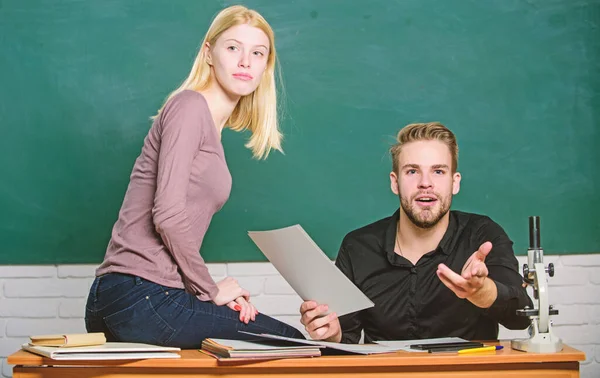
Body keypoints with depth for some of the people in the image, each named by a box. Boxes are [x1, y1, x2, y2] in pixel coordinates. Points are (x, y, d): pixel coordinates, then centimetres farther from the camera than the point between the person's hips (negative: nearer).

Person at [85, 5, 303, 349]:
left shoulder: (214, 127, 20)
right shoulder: (189, 105, -8)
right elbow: (168, 215, -18)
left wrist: (209, 289, 1)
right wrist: (210, 290, -7)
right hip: (143, 296, -9)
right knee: (290, 344, -4)